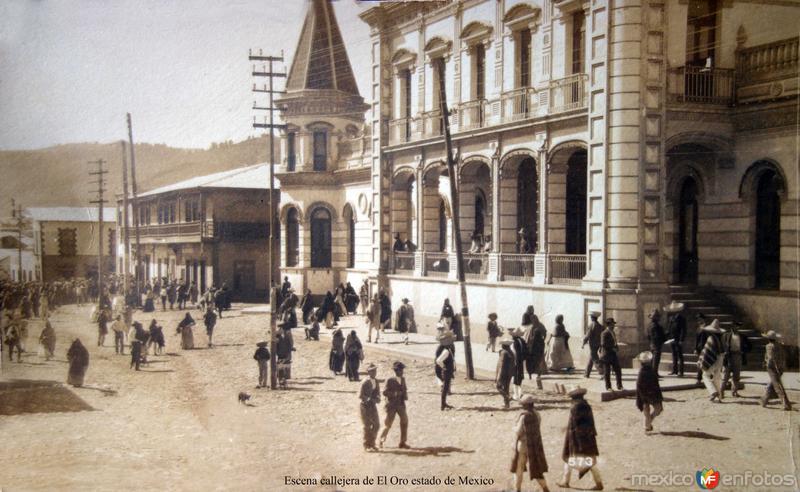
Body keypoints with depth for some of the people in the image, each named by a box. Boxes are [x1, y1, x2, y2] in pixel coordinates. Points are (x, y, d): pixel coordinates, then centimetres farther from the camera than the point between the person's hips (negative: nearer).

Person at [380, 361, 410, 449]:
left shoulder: (403, 379, 7)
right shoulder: (390, 380, -11)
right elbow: (385, 392, -14)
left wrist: (405, 395, -2)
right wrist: (395, 394, -23)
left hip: (401, 404, 5)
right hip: (391, 405, -5)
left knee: (404, 422, -3)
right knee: (388, 423, 2)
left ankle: (403, 442, 6)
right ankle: (381, 440, 24)